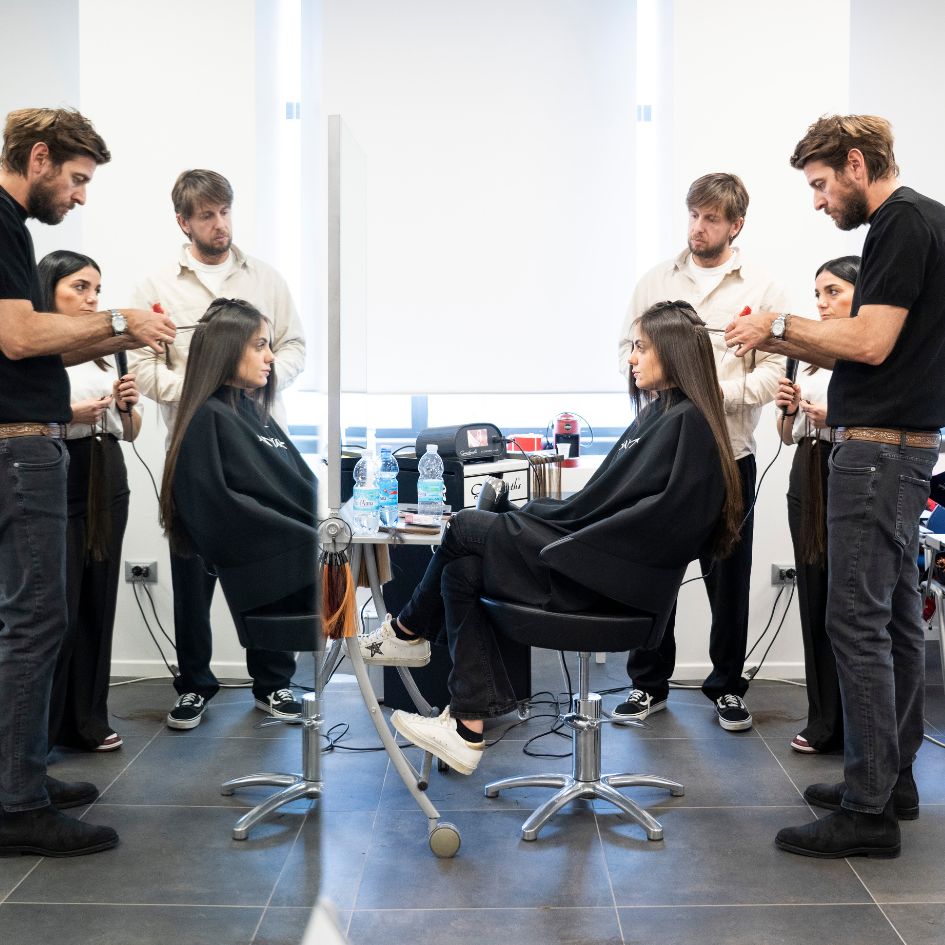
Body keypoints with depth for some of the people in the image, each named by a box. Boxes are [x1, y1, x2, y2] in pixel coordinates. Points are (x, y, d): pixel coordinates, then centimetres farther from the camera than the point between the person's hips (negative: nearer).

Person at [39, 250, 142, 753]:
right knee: (59, 608, -6)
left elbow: (130, 431, 20)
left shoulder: (101, 351, 16)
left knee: (98, 603, 8)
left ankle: (86, 720, 18)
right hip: (59, 485, -6)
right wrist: (67, 414, -19)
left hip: (108, 486, 6)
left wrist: (127, 405, 1)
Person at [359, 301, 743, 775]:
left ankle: (408, 630, 12)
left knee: (464, 529, -8)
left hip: (607, 575, -9)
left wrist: (534, 514, -12)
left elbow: (613, 502, -20)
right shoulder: (659, 413, 16)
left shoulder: (686, 422, -13)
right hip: (598, 554, 9)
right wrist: (536, 511, 4)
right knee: (461, 570, -3)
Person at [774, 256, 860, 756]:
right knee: (815, 599, 9)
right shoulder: (814, 355, 16)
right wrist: (787, 410, 0)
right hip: (808, 482, 7)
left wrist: (838, 418, -19)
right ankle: (824, 721, 19)